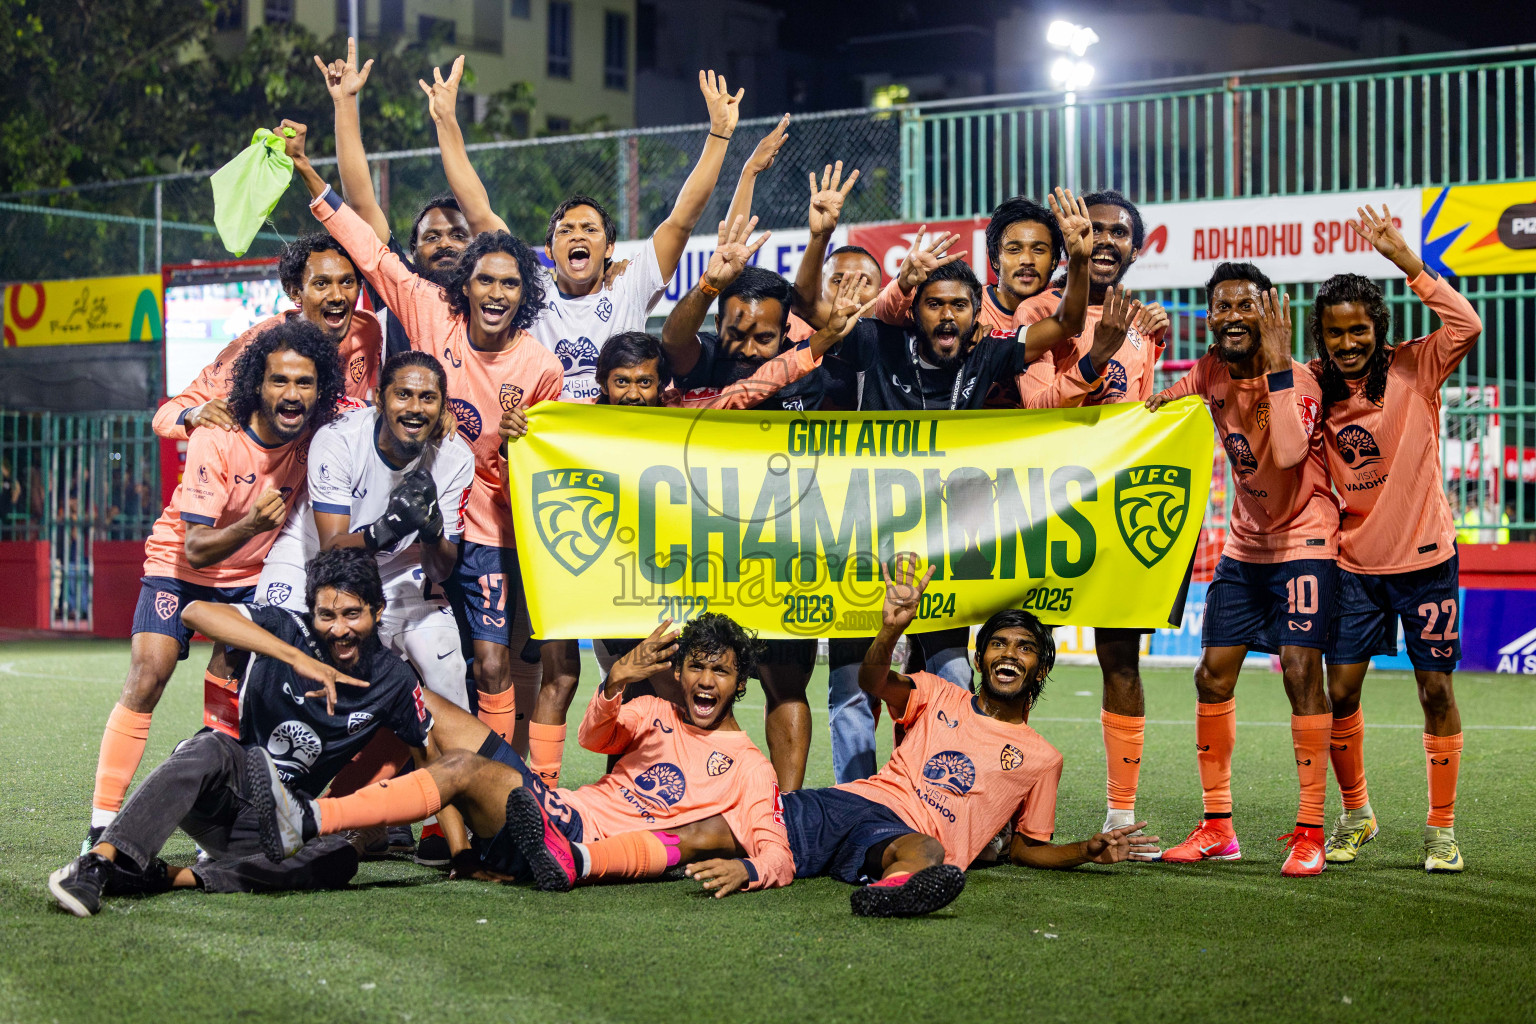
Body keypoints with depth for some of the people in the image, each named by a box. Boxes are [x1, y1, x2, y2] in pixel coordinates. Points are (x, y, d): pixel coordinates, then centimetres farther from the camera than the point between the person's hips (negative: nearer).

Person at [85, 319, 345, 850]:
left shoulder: (318, 432, -17)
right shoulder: (216, 439, -26)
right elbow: (196, 549, -27)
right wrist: (250, 524, -45)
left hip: (251, 577, 3)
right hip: (179, 566, -3)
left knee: (230, 703, -9)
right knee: (146, 681, -17)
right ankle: (101, 829, -14)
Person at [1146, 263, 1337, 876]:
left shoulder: (1297, 378, -20)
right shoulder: (1211, 372, -3)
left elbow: (1288, 453, -39)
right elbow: (1165, 399, 19)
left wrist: (1277, 364, -37)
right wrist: (1160, 398, -5)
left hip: (1304, 539, -6)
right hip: (1245, 543, 6)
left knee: (1301, 671, -15)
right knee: (1213, 674, 3)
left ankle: (1310, 831, -9)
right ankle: (1217, 826, 13)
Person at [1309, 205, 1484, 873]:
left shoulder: (1414, 369, -11)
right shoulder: (1316, 387, -2)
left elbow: (1467, 325, -27)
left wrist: (1406, 260, -29)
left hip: (1424, 557, -3)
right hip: (1354, 561, 3)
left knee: (1436, 691, 3)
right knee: (1341, 692, 2)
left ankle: (1442, 829, 14)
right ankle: (1355, 814, 23)